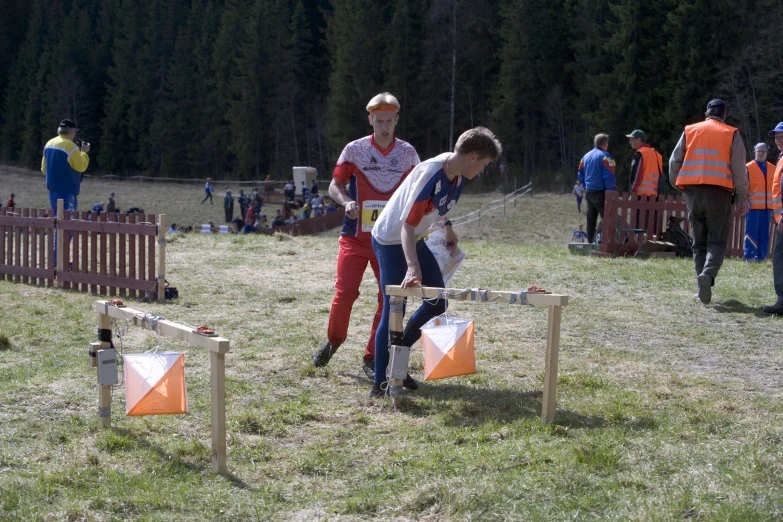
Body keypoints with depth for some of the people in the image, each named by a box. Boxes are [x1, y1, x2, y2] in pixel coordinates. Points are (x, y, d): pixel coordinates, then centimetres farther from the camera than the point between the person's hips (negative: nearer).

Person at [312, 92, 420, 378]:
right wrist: (346, 201, -18)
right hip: (356, 235, -2)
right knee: (345, 292, -9)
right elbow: (335, 185, 3)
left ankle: (373, 357, 12)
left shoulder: (408, 152, 5)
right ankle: (333, 340, 20)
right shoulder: (354, 149, -2)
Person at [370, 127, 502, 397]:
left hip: (416, 241, 9)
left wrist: (446, 226, 18)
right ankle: (379, 383, -2)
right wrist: (413, 268, -45)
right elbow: (407, 225, -36)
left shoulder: (457, 175, -6)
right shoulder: (431, 175, -32)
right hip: (391, 241, -9)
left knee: (437, 302, 8)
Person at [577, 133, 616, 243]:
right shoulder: (605, 156, -11)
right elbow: (609, 176, -17)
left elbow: (580, 175, 16)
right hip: (600, 193, -8)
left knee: (591, 219, 13)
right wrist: (610, 193, -11)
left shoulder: (586, 156, 12)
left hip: (588, 192, 8)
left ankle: (590, 242, 15)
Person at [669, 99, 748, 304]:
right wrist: (742, 198, 7)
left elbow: (675, 161, 11)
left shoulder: (690, 131, 10)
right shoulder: (731, 134, 4)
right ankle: (708, 274, -27)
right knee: (717, 241, 1)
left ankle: (704, 287, 7)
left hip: (692, 191, 3)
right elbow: (739, 169, 1)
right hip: (719, 192, -2)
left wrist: (677, 184, 25)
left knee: (699, 241, 11)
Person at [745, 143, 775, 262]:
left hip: (767, 207, 4)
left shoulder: (772, 169, 12)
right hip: (753, 206, -4)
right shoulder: (748, 167, 1)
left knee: (764, 233, 5)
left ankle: (761, 256, 10)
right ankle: (749, 256, -4)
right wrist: (745, 201, -10)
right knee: (752, 232, -6)